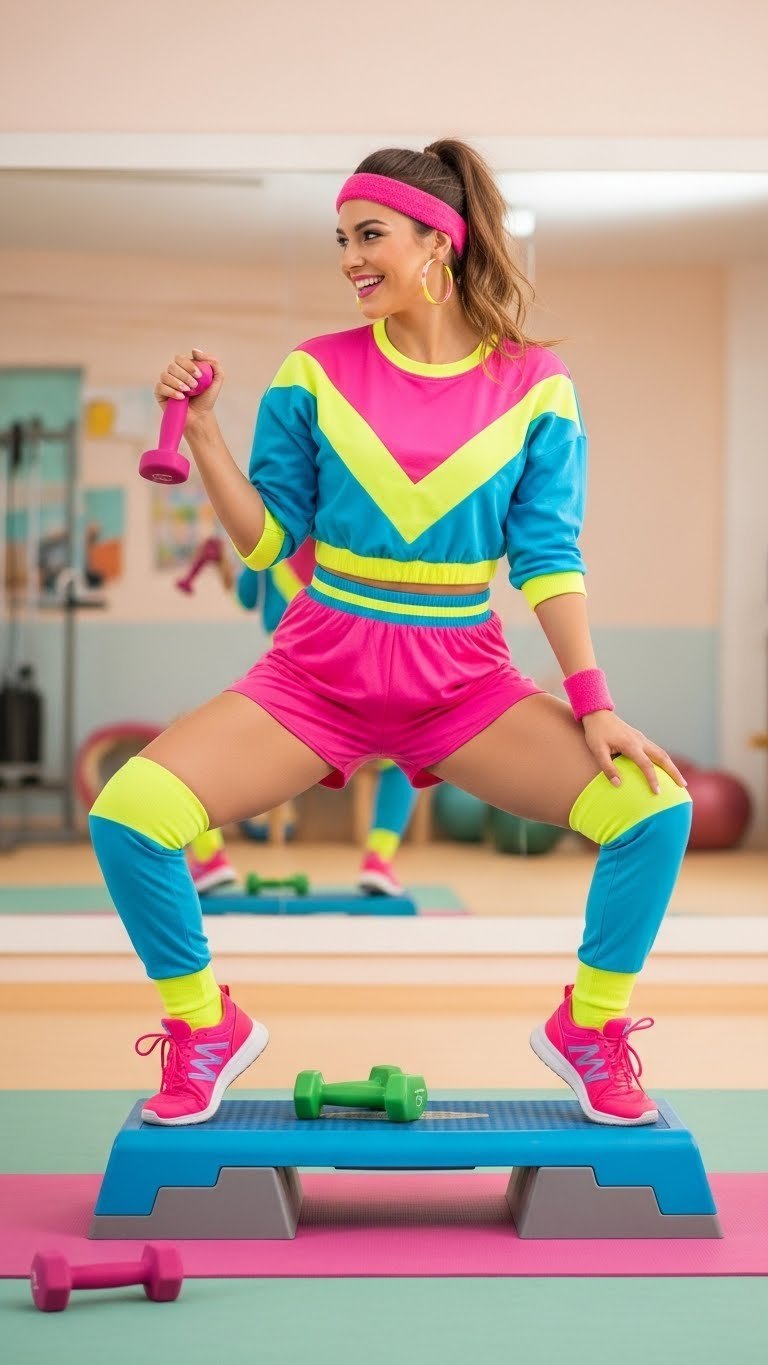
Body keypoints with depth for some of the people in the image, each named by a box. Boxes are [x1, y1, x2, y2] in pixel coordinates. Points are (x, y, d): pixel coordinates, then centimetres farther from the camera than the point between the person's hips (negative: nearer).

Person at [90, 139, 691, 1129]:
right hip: (318, 667, 0)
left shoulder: (533, 383, -2)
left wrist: (594, 703, -9)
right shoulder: (316, 374, -1)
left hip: (462, 676, 0)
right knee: (128, 815, -19)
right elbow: (267, 542, 0)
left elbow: (547, 555, -2)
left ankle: (590, 1028, 7)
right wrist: (201, 428, -12)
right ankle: (204, 1026, 8)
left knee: (655, 807, -20)